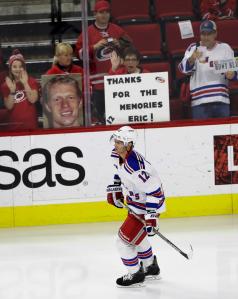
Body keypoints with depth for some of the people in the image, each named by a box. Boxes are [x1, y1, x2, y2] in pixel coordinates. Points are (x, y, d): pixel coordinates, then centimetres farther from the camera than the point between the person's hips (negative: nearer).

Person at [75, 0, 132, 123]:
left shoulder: (117, 30, 8)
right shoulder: (88, 32, -2)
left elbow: (129, 45, 13)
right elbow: (79, 53, -5)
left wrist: (119, 44, -6)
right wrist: (95, 47, -17)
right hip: (98, 79, -3)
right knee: (99, 111, -2)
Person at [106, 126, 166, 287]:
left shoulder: (136, 167, -37)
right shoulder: (116, 155, -9)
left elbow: (154, 192, -35)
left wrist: (151, 218, -34)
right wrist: (114, 189, 15)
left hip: (145, 205, -10)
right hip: (134, 199, 10)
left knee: (125, 239, -4)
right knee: (138, 235, 27)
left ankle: (136, 275, 15)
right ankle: (151, 268, 47)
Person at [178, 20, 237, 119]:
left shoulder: (225, 48, 9)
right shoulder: (194, 48, 3)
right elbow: (184, 68, -10)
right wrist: (192, 59, -32)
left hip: (221, 100, 2)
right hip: (200, 101, -2)